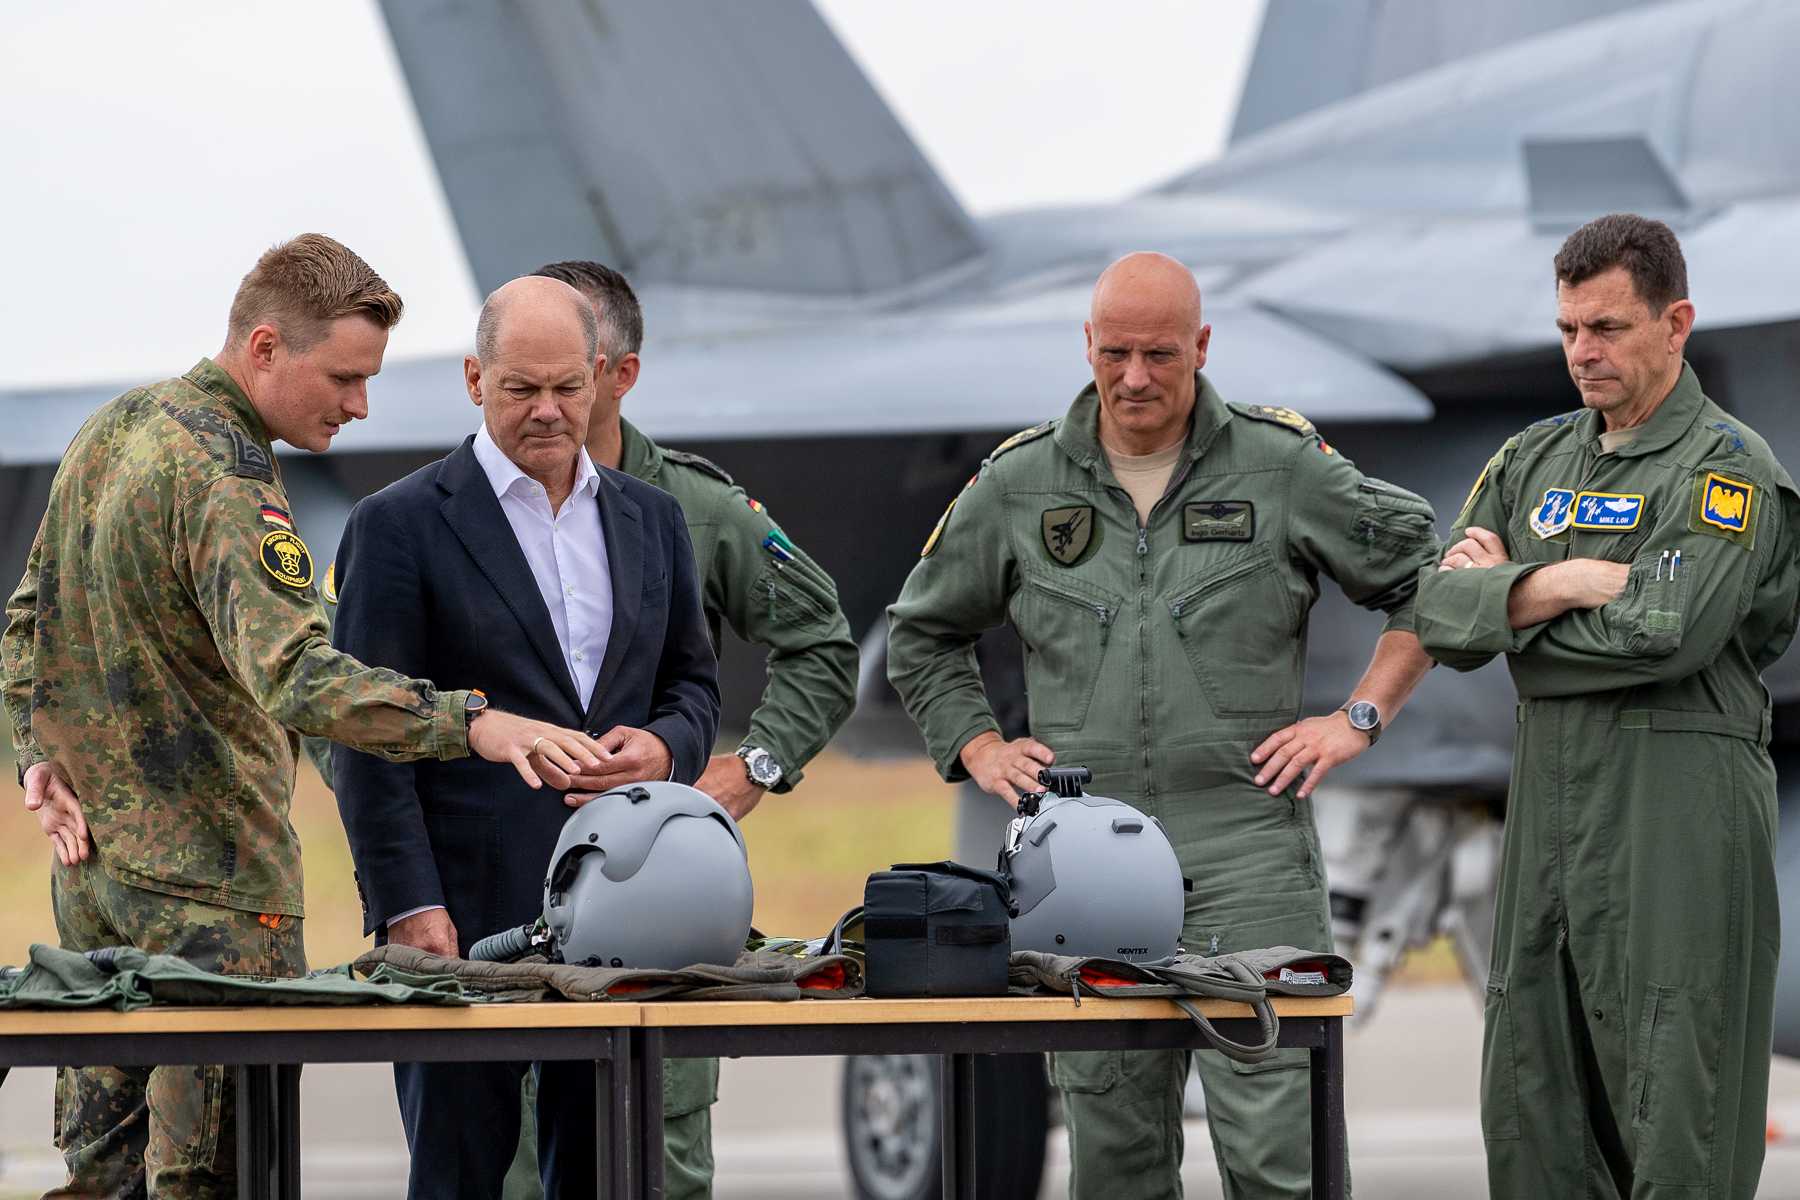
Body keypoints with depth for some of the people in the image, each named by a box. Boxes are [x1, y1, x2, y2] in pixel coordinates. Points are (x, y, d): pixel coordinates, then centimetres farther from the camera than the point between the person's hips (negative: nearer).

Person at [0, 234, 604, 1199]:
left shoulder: (110, 430, 10)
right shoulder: (223, 479, -20)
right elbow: (296, 676, -33)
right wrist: (472, 724, -40)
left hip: (92, 853, 9)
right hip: (208, 875, -9)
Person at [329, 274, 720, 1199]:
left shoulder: (649, 519, 14)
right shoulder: (400, 525, -2)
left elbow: (693, 680, 22)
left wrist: (665, 745, -2)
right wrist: (408, 906, -14)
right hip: (465, 909, -5)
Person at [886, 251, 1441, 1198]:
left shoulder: (1284, 466, 3)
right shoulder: (1018, 484, 10)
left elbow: (1427, 578, 10)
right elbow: (921, 636, 24)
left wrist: (1360, 718, 3)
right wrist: (979, 748, 12)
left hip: (1248, 858, -3)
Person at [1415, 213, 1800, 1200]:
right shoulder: (1535, 461, 16)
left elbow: (1667, 632, -19)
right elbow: (1438, 616, 7)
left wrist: (1502, 600, -4)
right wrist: (1565, 582, -12)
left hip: (1677, 815, -7)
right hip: (1547, 806, 7)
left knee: (1675, 1114, -8)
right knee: (1530, 1111, 6)